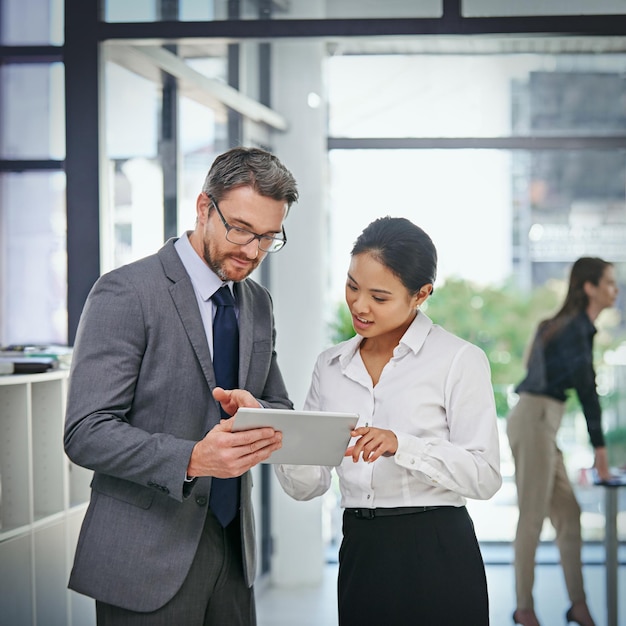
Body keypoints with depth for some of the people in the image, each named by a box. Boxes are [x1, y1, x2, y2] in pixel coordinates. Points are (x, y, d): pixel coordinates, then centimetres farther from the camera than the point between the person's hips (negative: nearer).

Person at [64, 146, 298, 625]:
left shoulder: (258, 303, 11)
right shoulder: (126, 292, -11)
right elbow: (86, 433, -16)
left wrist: (256, 410, -9)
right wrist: (191, 459, -30)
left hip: (232, 549, 7)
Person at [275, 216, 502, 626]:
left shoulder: (460, 361, -6)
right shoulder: (331, 366, 9)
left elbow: (485, 476, -13)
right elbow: (310, 486, 8)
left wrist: (402, 446, -25)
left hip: (437, 558, -4)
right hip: (359, 556, 5)